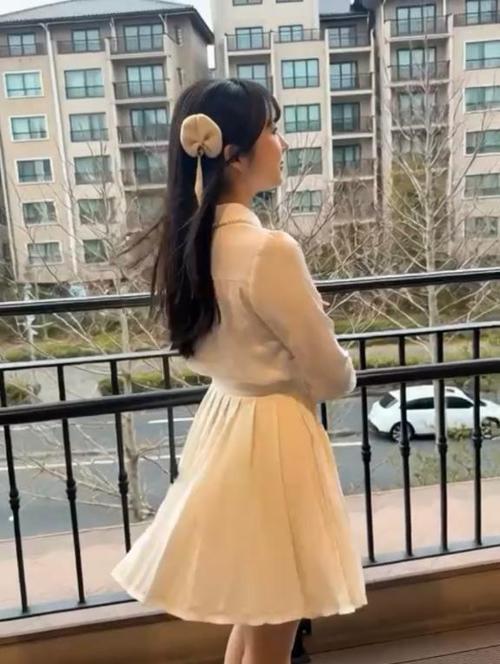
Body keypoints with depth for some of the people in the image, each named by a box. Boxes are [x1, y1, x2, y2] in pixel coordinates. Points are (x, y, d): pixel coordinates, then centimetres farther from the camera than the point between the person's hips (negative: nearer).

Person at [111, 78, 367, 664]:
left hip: (223, 420, 9)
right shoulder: (269, 249, -24)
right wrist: (343, 375, 7)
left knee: (251, 617, 28)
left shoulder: (191, 238, 1)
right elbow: (332, 375, -14)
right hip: (270, 436, -8)